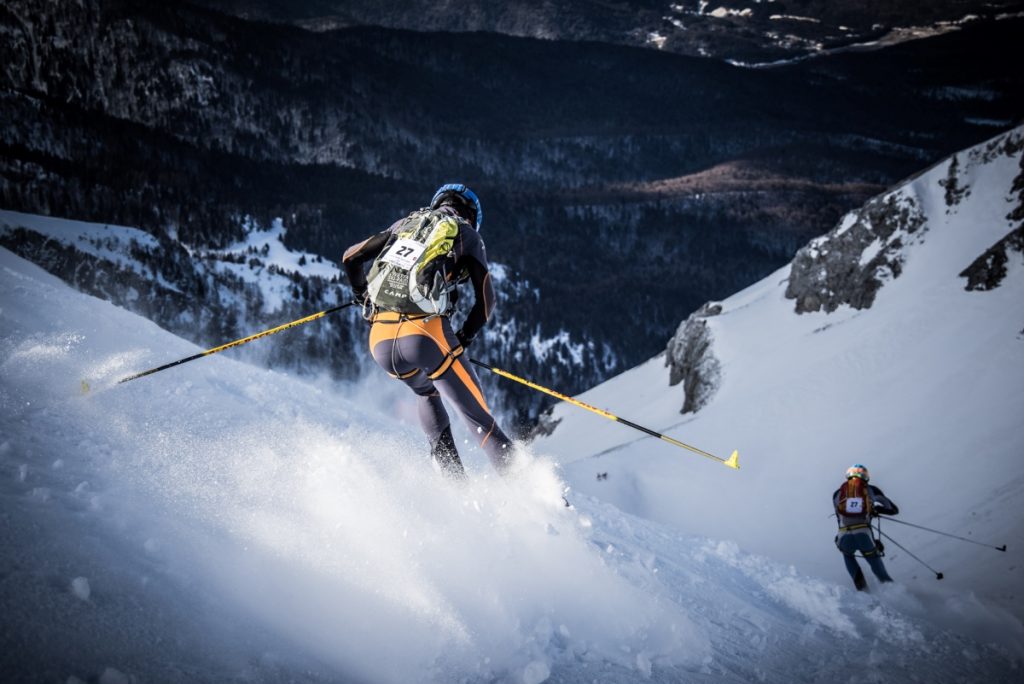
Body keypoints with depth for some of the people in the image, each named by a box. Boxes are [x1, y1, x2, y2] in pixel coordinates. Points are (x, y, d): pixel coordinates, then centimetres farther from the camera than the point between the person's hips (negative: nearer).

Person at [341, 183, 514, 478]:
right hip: (426, 334, -5)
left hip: (380, 339, 5)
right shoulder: (467, 233, 15)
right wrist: (463, 339, 22)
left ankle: (454, 481, 22)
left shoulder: (405, 223, 25)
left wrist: (362, 295, 43)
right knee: (479, 419, 4)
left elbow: (351, 257, 26)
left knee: (426, 393, 32)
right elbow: (486, 301, 8)